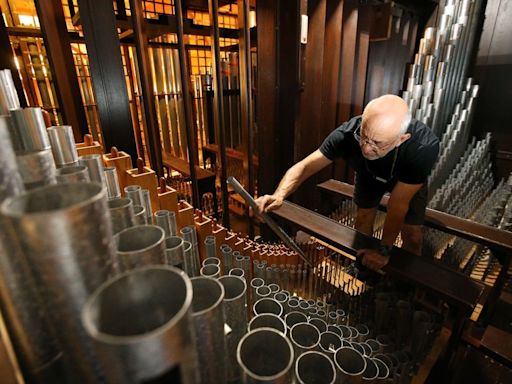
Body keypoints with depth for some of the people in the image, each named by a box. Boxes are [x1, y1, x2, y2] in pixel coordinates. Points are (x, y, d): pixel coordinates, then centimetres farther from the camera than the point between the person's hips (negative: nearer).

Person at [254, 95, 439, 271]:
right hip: (368, 172, 2)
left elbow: (398, 205, -35)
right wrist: (279, 195, -54)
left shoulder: (424, 147, -43)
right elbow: (305, 166, -36)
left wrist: (384, 250, -27)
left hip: (410, 180, -1)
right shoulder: (348, 133, -40)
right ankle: (362, 266, 29)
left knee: (412, 232, -5)